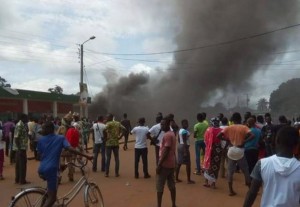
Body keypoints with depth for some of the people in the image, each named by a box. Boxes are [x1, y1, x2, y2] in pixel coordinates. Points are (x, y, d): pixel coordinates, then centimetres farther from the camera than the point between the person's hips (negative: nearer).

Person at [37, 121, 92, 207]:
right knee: (52, 197, 2)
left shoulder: (41, 140, 9)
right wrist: (86, 156, -15)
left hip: (42, 169, 5)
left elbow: (40, 155, 14)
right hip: (51, 169, -5)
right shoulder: (61, 138, 0)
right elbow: (70, 149, -15)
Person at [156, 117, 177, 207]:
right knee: (172, 186, 13)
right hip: (171, 164, 9)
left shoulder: (167, 135, -17)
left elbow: (166, 151, -22)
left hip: (164, 164, -9)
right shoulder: (172, 134, 13)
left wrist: (159, 164, -20)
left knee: (159, 187, -1)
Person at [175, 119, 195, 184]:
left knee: (179, 163, 13)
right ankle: (189, 180, 8)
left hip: (179, 146, 10)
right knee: (188, 163, 0)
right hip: (184, 147, -10)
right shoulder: (185, 131, -18)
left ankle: (176, 178, 20)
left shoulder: (180, 130, 11)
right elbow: (184, 141, -22)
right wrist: (185, 151, -22)